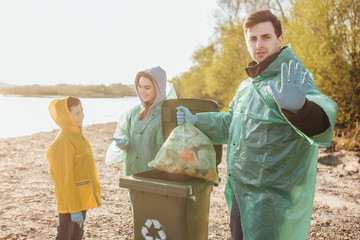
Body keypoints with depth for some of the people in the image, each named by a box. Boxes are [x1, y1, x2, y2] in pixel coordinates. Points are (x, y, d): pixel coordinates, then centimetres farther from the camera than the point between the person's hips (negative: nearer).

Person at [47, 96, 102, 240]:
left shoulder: (78, 136, 7)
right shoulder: (63, 142, -21)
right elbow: (65, 179, -21)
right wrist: (74, 209, -20)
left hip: (81, 199, 9)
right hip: (69, 201, -9)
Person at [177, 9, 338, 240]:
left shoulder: (292, 81, -16)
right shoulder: (247, 86, 12)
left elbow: (322, 120, -36)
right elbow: (229, 123, 27)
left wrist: (298, 107, -58)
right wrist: (196, 120, 16)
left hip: (272, 198, -8)